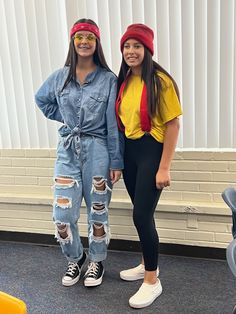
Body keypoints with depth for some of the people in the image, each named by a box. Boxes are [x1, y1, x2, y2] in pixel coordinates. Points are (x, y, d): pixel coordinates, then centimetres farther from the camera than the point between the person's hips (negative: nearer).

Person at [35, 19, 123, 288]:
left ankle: (96, 262, 32)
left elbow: (113, 124, -5)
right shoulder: (60, 77, 5)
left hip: (98, 151, -2)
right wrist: (66, 119, 12)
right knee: (62, 215, 2)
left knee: (97, 212, 9)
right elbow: (41, 100, 24)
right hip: (67, 150, 3)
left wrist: (116, 162, -6)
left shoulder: (108, 79, -4)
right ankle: (75, 259, 30)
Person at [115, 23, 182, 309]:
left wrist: (164, 167, -16)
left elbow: (173, 124, -13)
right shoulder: (123, 81, 8)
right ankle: (148, 264, 35)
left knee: (142, 215, -6)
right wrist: (117, 158, 11)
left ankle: (152, 281, 12)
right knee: (141, 213, 15)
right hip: (128, 152, 6)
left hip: (151, 151, -6)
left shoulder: (160, 81, -12)